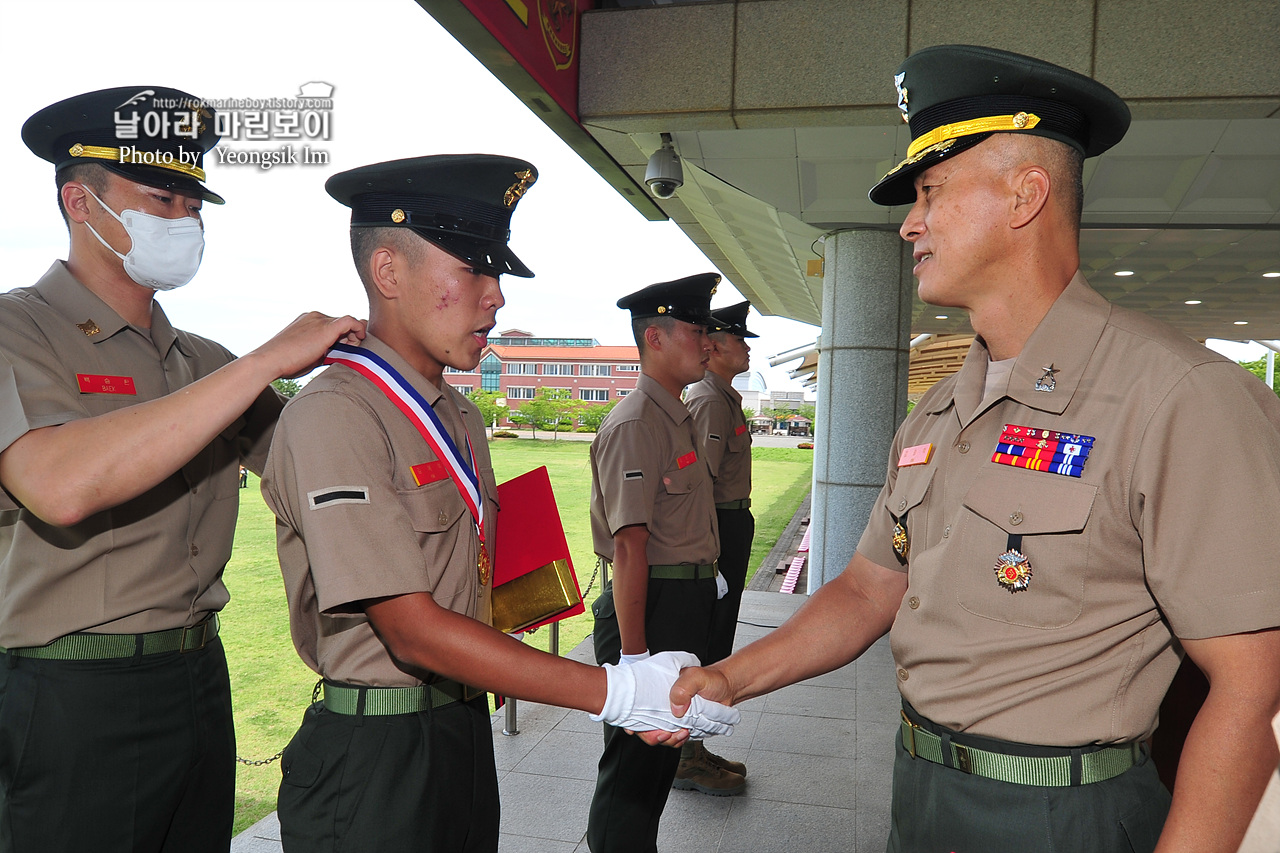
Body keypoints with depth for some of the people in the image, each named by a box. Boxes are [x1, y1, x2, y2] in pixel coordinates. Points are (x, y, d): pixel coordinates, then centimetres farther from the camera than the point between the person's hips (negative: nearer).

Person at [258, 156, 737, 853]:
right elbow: (413, 630, -23)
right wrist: (618, 693, -24)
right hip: (374, 763, -7)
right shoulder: (332, 417, -19)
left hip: (466, 737, 8)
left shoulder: (460, 417, 9)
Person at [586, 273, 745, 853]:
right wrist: (632, 653, -24)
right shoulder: (635, 424, -19)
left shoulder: (680, 418, 13)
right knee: (635, 759, 3)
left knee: (662, 750, 21)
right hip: (654, 605, -10)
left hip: (689, 603, 10)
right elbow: (629, 546, -24)